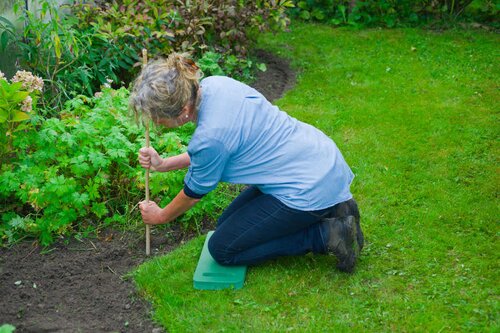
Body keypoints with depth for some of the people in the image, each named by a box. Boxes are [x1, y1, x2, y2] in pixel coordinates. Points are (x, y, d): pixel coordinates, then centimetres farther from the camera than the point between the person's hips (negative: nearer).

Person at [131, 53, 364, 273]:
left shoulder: (210, 135, -27)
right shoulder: (211, 85, -4)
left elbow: (195, 192, -5)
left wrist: (160, 217, 13)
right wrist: (163, 164, 8)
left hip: (308, 188, -9)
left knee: (222, 248, 1)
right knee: (227, 224, 18)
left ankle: (327, 235, -4)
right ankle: (331, 209, 12)